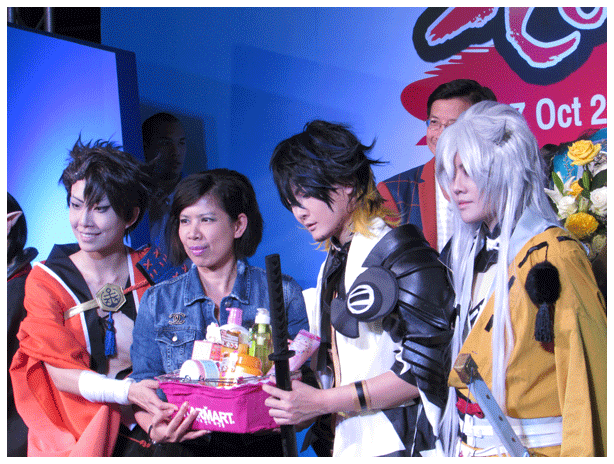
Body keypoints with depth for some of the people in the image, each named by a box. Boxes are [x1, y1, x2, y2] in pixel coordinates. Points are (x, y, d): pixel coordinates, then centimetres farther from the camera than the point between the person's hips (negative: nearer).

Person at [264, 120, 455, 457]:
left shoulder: (400, 253, -9)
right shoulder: (334, 262, 15)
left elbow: (420, 372, -15)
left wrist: (321, 401, -16)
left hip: (392, 445, -7)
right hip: (339, 444, 7)